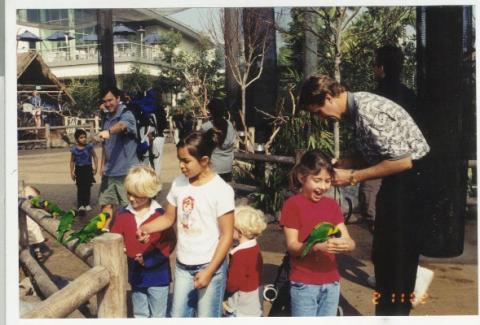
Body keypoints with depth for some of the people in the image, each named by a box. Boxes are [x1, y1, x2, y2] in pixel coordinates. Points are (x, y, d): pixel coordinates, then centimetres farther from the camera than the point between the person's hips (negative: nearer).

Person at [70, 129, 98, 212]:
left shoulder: (89, 147, -6)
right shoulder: (74, 149, -5)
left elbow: (95, 157, 2)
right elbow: (72, 161, 5)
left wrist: (95, 167, -6)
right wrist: (72, 172, 2)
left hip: (88, 168, 0)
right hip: (79, 169, 0)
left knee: (87, 187, 6)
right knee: (80, 188, 2)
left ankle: (87, 204, 17)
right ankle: (80, 205, 8)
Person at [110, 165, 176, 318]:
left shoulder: (160, 215, -15)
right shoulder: (122, 215, -3)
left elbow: (169, 242, -14)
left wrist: (149, 259, -23)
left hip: (157, 275, -4)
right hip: (136, 275, 4)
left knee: (158, 316, 10)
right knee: (140, 315, 21)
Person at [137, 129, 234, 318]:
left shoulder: (221, 190, -15)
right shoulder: (179, 183, 1)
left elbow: (227, 235, -13)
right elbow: (169, 217, 12)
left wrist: (209, 271, -16)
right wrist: (146, 228, -8)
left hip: (210, 266, -5)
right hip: (183, 265, 5)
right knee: (178, 316, 15)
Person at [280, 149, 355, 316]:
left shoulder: (332, 205, 7)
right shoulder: (293, 204, -8)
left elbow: (349, 241, 2)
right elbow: (292, 246, -13)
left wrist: (346, 244, -21)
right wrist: (318, 246, -30)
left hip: (331, 281, 5)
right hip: (304, 283, -5)